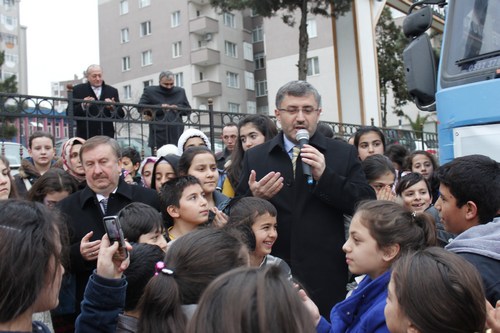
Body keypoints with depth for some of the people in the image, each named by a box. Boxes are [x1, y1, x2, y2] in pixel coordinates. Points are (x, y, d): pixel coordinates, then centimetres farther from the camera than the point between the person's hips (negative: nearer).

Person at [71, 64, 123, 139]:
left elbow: (121, 115, 10)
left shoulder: (112, 91, 13)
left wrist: (113, 108, -12)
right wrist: (83, 106, -17)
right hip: (85, 137, -2)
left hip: (107, 136, 2)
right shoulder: (78, 90, 7)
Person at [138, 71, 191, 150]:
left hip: (177, 134, 3)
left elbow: (188, 109, 19)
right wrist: (159, 107, -10)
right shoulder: (150, 91, 8)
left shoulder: (180, 91, 18)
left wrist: (178, 108, -2)